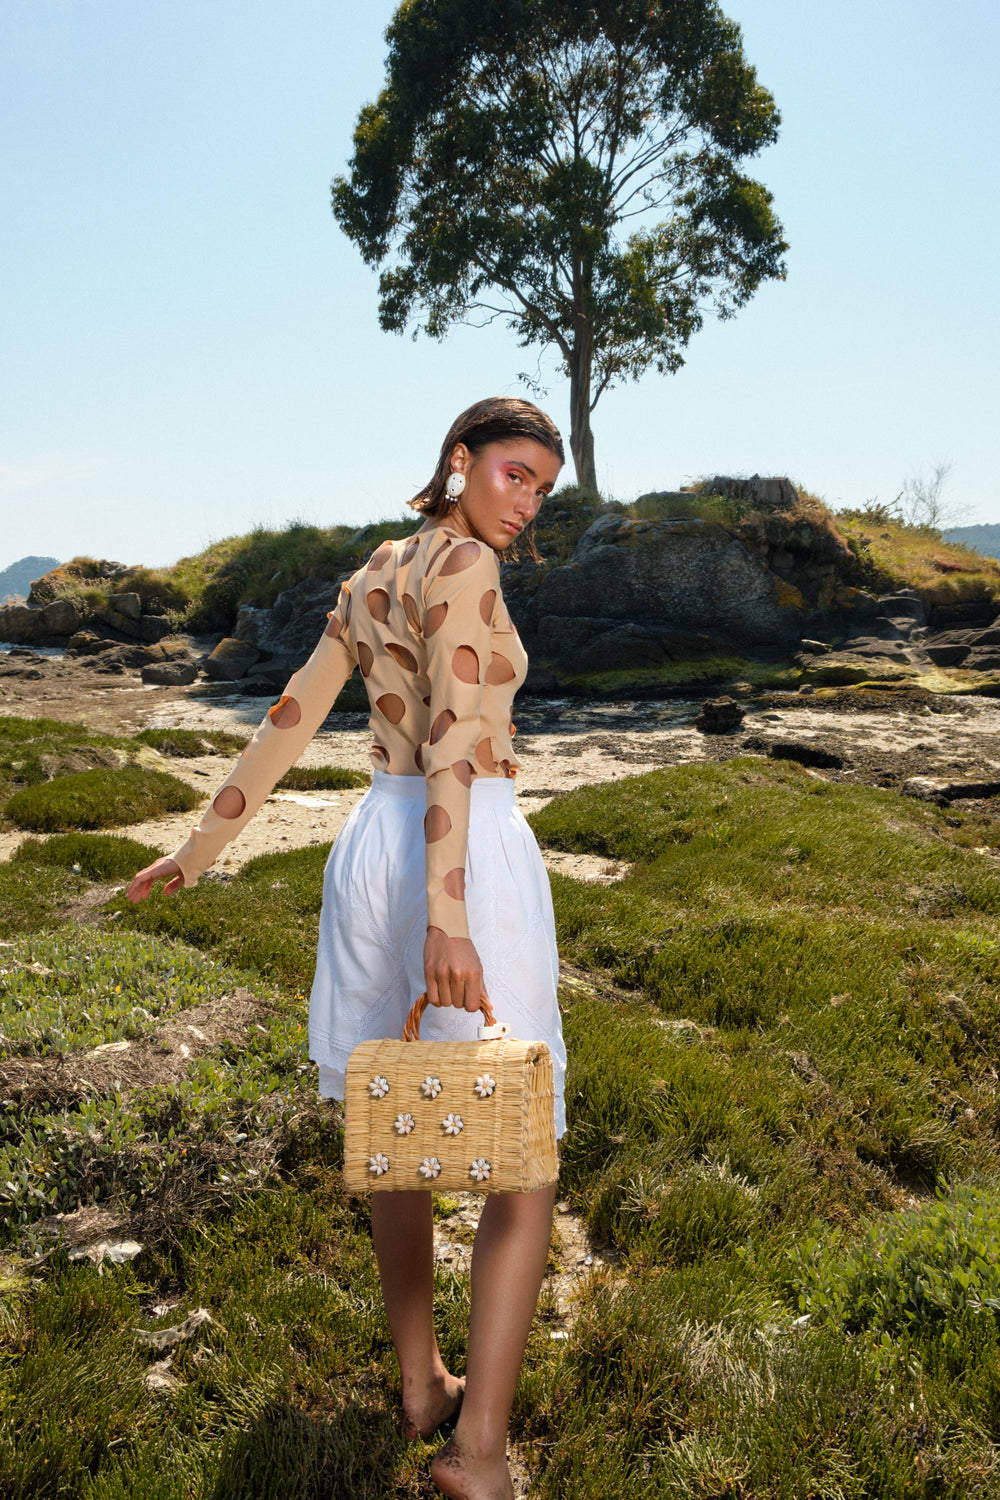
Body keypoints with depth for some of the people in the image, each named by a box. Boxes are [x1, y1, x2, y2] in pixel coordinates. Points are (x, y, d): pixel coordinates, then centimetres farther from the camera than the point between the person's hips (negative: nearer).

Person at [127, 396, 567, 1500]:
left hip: (373, 840, 9)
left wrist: (201, 848, 21)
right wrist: (448, 915, -28)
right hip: (465, 853, -9)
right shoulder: (462, 564, -9)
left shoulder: (375, 573, 16)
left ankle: (420, 1386, 33)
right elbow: (452, 738, -21)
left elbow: (289, 720, 16)